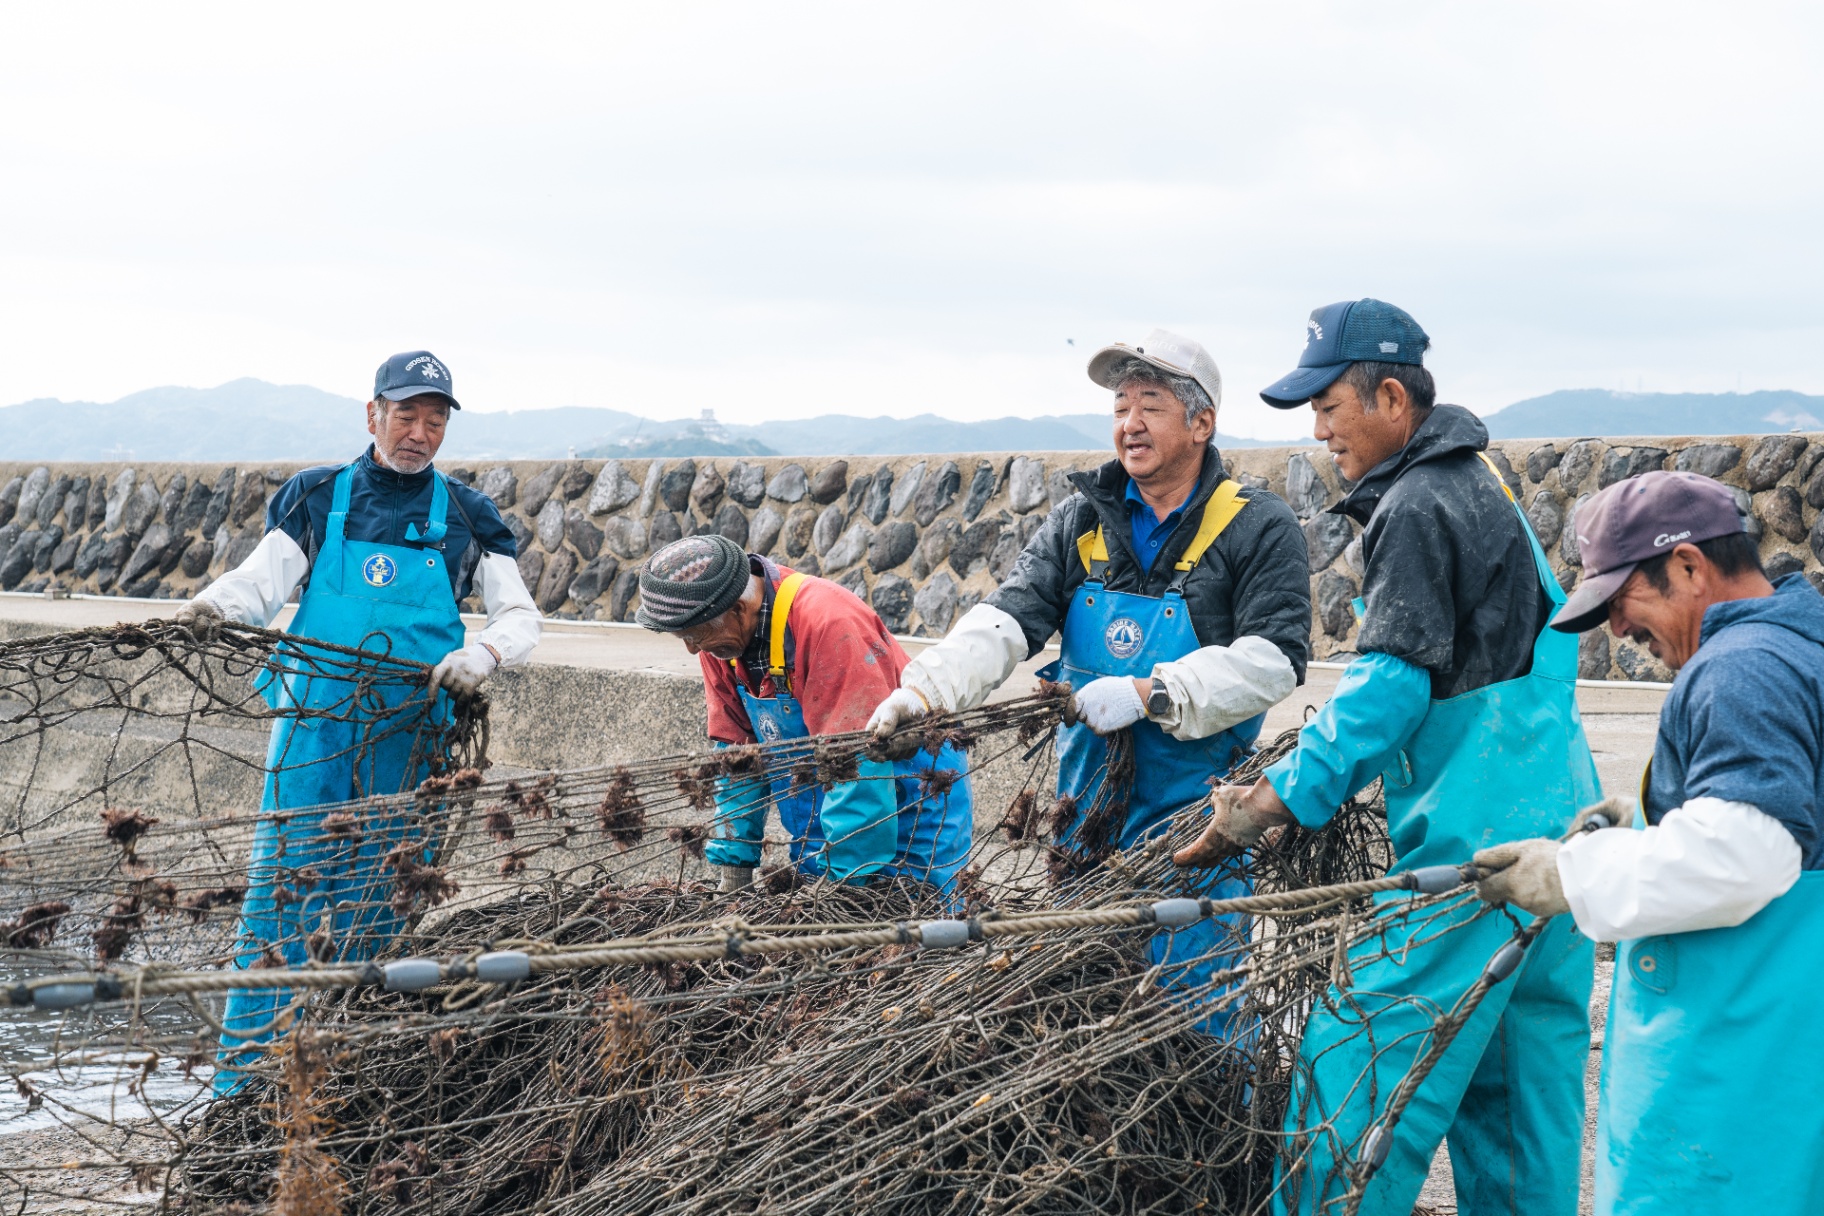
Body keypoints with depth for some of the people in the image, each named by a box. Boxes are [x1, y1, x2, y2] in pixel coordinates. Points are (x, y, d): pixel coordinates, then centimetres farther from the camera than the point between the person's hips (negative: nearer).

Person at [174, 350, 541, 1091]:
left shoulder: (465, 519, 10)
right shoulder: (318, 499, 9)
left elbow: (520, 616, 6)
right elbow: (260, 581, 1)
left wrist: (481, 655, -15)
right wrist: (215, 604, -22)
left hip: (410, 743, 1)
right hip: (314, 727, -1)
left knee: (377, 911, 4)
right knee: (281, 887, -5)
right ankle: (242, 1074, -2)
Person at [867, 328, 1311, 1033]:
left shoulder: (1257, 527, -6)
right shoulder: (1083, 521, 8)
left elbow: (1276, 657, -16)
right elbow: (1010, 617, -3)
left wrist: (1150, 694, -23)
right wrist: (928, 687, -21)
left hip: (1193, 812, -5)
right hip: (1091, 810, 5)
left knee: (1193, 1000, -3)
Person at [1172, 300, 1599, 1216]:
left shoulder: (1416, 508, -12)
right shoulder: (1479, 486, 19)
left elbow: (1390, 687, -19)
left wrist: (1271, 803, -19)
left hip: (1474, 838, -10)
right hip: (1553, 822, 10)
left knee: (1357, 1067, -9)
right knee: (1520, 1067, 14)